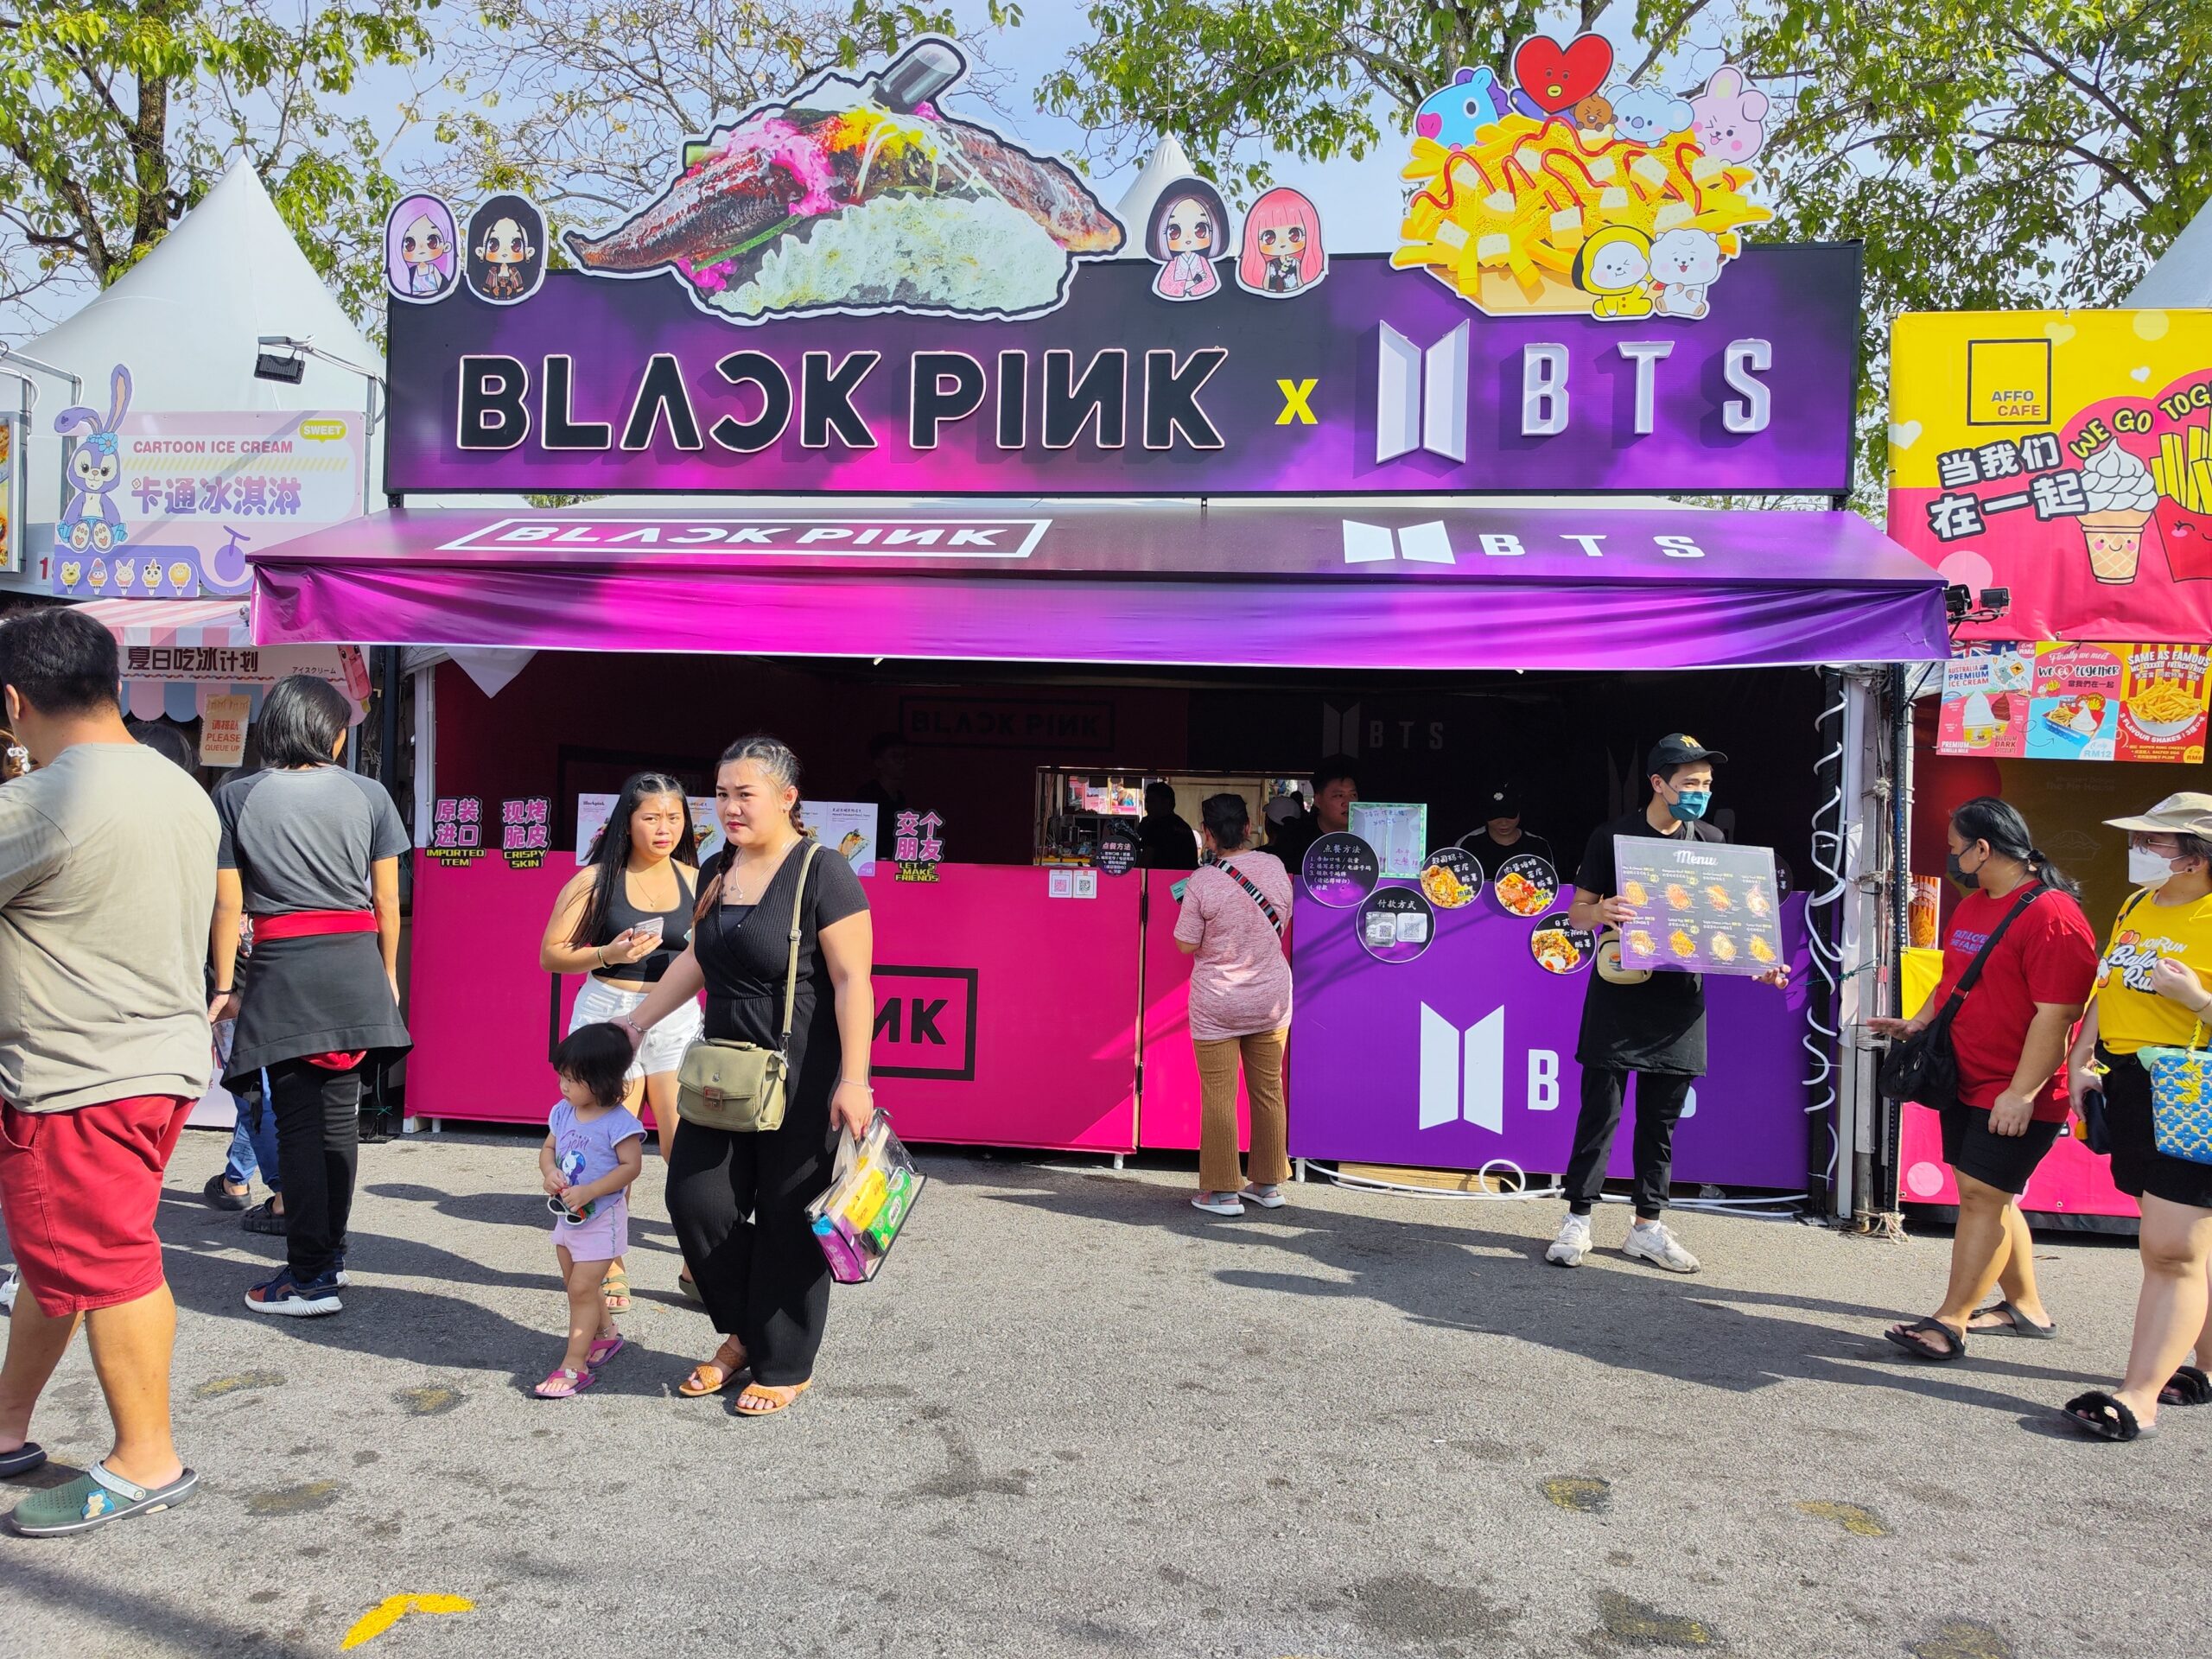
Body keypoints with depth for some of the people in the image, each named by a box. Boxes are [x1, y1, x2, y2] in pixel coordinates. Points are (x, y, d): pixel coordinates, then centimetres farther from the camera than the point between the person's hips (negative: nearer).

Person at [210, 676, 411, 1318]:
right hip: (355, 963, 1)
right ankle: (327, 1254, 21)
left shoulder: (235, 797, 1)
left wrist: (225, 986, 6)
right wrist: (388, 974, 14)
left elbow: (228, 903, -1)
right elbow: (387, 899, 4)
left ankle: (310, 1279, 4)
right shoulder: (368, 795, 2)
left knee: (297, 1121, 3)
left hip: (280, 967, -1)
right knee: (339, 1115, 11)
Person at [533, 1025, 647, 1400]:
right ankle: (606, 1334, 41)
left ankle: (574, 1366, 1)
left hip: (602, 1218, -8)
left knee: (582, 1289, -6)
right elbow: (548, 1149, 10)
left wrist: (588, 1191, -27)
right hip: (567, 1215, 8)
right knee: (577, 1285, 20)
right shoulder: (563, 1112, 1)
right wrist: (550, 1171, -13)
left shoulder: (619, 1122, -21)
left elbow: (631, 1166, -21)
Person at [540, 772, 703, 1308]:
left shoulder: (695, 880, 7)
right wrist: (610, 954, -16)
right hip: (610, 1013, -2)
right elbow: (551, 955, 0)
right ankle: (609, 1268, 20)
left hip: (678, 1017, 2)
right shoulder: (596, 880, -1)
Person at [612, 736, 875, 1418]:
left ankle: (784, 1366, 20)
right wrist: (637, 1019, 21)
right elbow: (697, 960, 21)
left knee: (787, 1219, 2)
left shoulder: (822, 875, -14)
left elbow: (853, 982, -18)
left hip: (803, 1080, -7)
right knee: (696, 1196, 5)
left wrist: (853, 1080, -24)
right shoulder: (719, 872, 10)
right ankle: (742, 1334, 27)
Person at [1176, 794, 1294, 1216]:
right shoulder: (1274, 866, -4)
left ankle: (1222, 1192, 9)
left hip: (1217, 1003, -4)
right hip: (1271, 999, 4)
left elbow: (1185, 945, -10)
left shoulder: (1203, 882, -16)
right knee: (1268, 1091, 14)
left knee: (1219, 1097, 4)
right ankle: (1268, 1185, 24)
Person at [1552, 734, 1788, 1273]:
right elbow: (1578, 912, 0)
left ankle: (1647, 1227, 18)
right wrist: (1602, 912, -24)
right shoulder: (1613, 837, -2)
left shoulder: (1711, 842, 9)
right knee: (1601, 1109, -3)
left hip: (1679, 997, 3)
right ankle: (1578, 1219, 8)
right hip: (1618, 995, -3)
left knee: (1662, 1117, 8)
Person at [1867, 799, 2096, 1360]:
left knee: (1982, 1196, -6)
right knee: (1986, 1196, 14)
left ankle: (1951, 1322, 0)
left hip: (2015, 1098, -9)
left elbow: (2056, 1016, -22)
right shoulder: (1972, 905, 12)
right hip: (1967, 1084, 9)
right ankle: (2026, 1308, 29)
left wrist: (2021, 1093, -23)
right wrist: (1919, 1023, 11)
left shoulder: (2052, 915, -18)